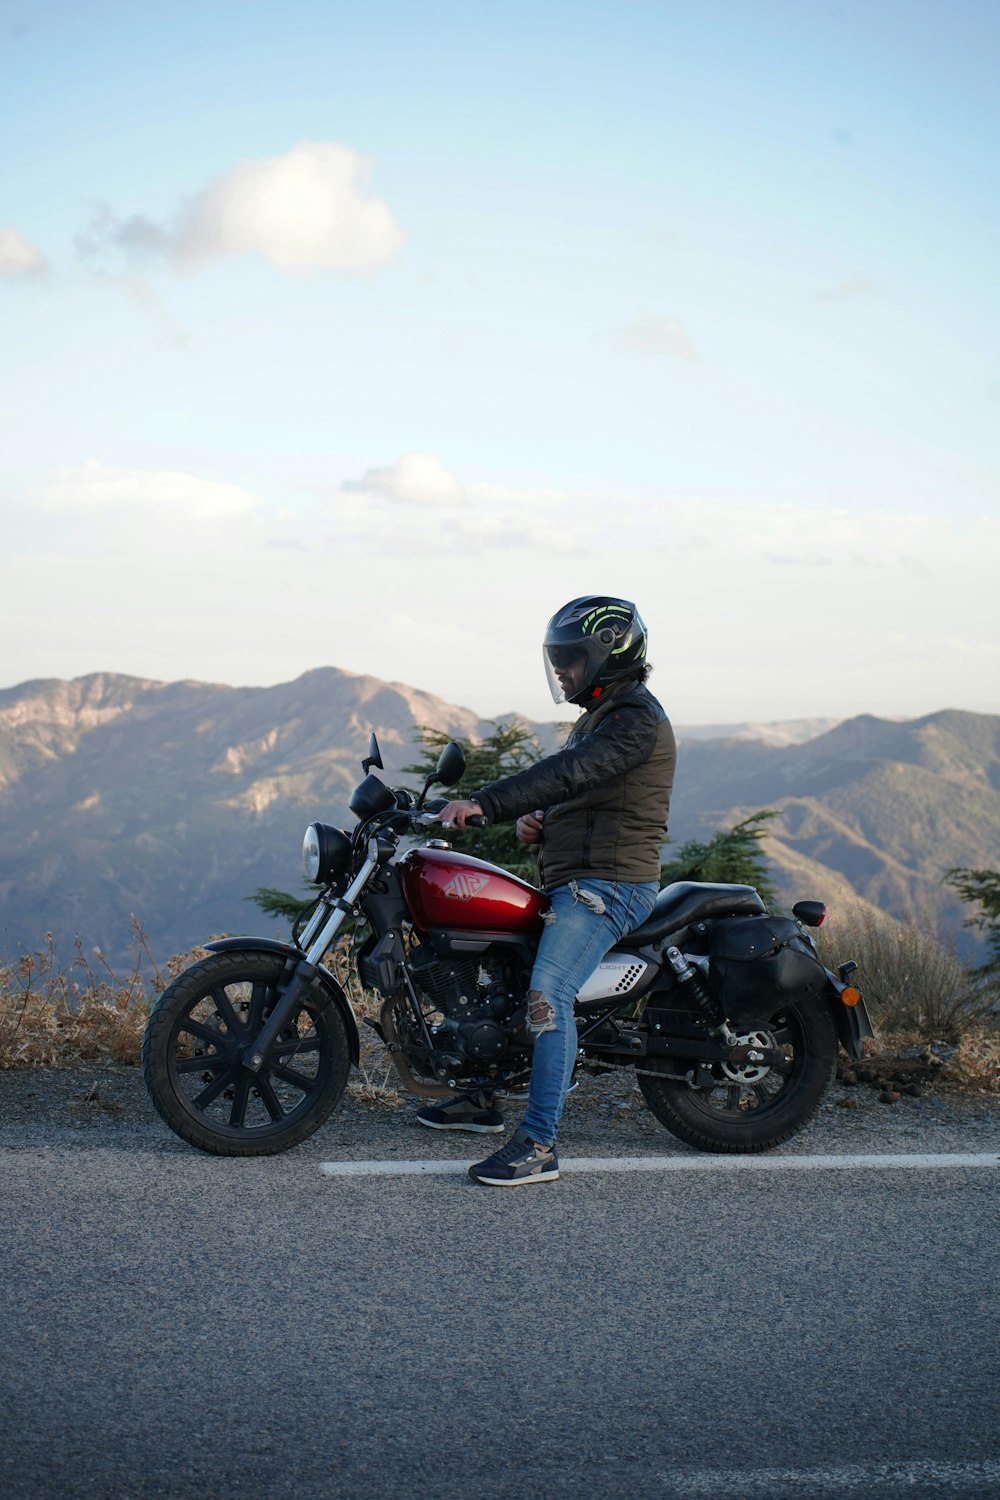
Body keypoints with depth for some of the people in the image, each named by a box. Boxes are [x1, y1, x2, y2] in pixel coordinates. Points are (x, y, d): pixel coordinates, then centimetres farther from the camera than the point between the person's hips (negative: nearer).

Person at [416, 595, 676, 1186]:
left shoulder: (635, 716, -12)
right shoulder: (600, 716, 22)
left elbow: (570, 772, -26)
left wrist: (484, 804, -33)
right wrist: (537, 818, 4)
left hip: (606, 886, -11)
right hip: (573, 881, 11)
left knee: (547, 996, -25)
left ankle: (539, 1144, -28)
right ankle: (483, 1097, 30)